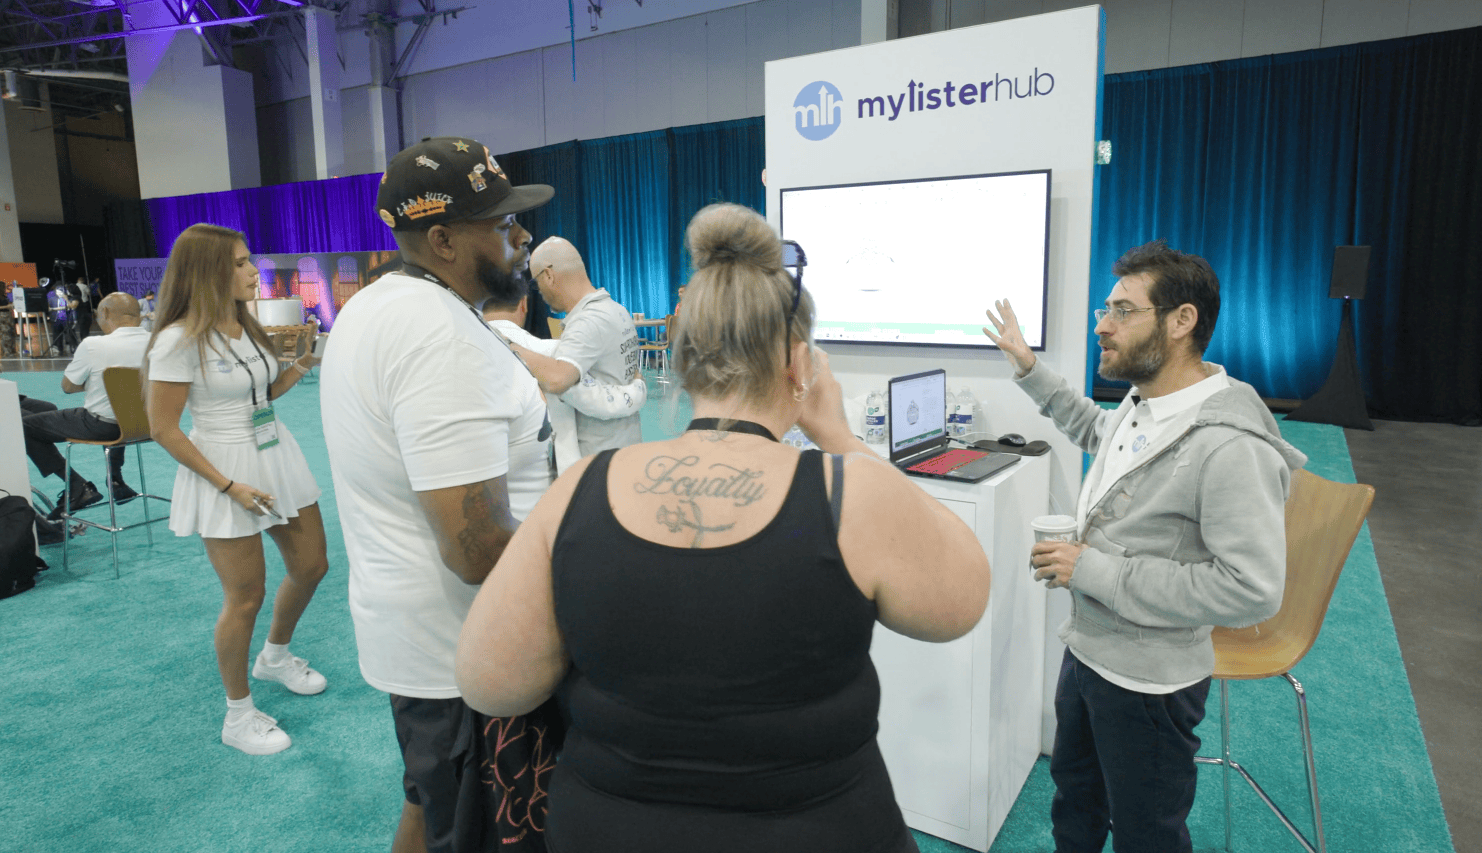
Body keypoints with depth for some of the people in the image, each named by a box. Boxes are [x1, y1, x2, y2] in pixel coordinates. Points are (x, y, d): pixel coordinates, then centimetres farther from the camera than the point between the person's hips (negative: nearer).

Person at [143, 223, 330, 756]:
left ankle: (275, 656, 42)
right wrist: (230, 486, -18)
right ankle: (238, 716, 21)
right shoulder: (180, 340, -16)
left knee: (311, 567, 14)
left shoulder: (246, 327, 7)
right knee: (245, 597, 1)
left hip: (276, 457, 8)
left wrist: (304, 363, 3)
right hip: (226, 472, -8)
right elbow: (164, 430, -15)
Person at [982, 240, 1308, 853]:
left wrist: (1095, 571, -27)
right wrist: (1027, 366, 18)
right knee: (1073, 790, 28)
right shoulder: (1140, 405, 0)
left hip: (1148, 681, -8)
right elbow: (1091, 426, 25)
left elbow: (1252, 590, -31)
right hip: (1086, 649, 8)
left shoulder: (1230, 447, -29)